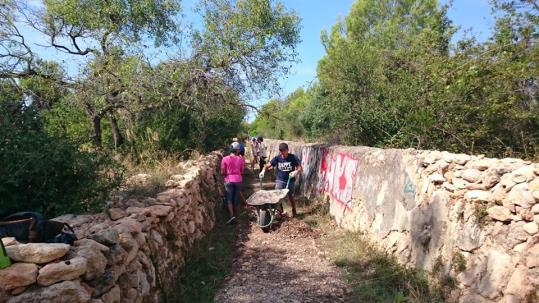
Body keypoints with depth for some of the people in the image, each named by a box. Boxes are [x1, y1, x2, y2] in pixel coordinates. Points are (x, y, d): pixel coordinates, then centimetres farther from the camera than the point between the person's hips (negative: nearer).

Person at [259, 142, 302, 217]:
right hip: (280, 180, 1)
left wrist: (296, 172, -33)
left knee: (291, 197, 14)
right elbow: (267, 165, -6)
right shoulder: (277, 158, -7)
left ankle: (294, 211, 37)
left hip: (290, 181, -1)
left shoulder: (293, 158, -12)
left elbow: (300, 168, -12)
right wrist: (263, 170, -26)